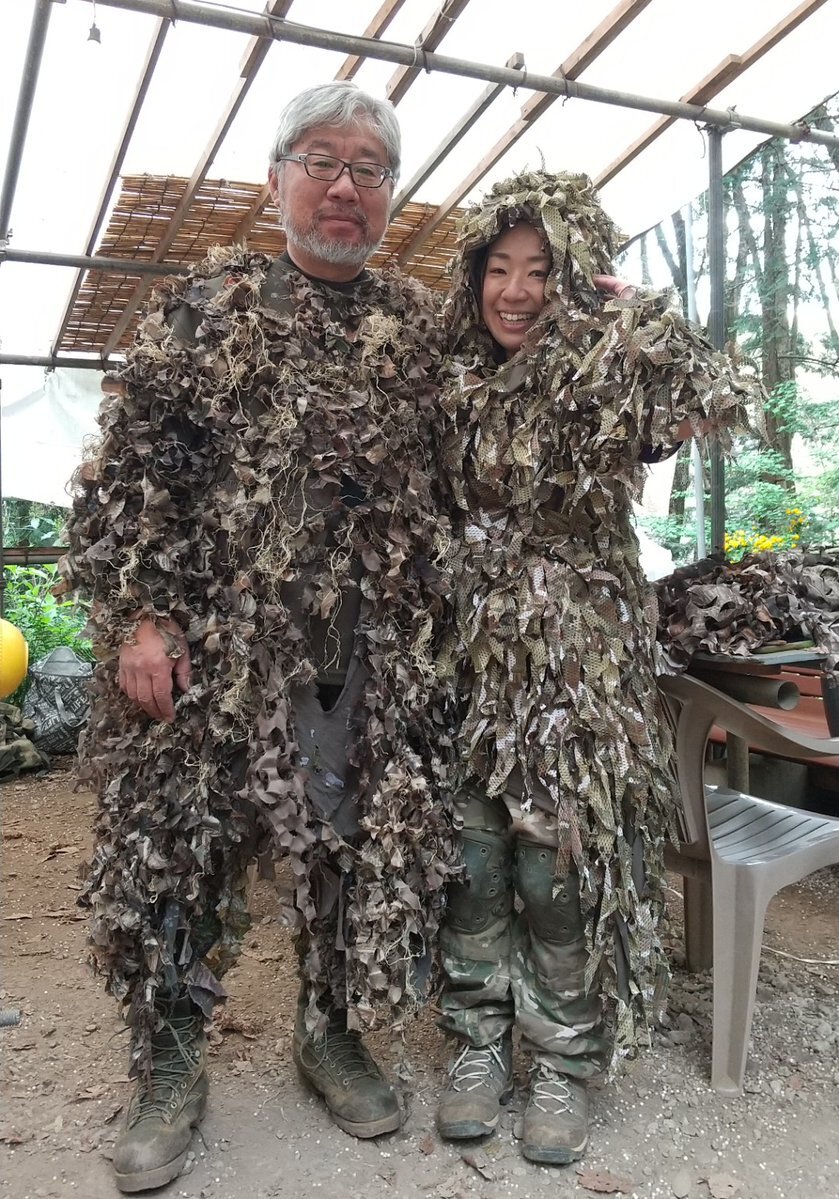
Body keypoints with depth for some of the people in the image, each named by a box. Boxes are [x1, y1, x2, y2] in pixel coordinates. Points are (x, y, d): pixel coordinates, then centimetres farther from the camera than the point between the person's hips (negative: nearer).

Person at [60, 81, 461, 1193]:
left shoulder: (419, 322, 11)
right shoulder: (207, 302, 3)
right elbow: (130, 463, -1)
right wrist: (138, 612, -9)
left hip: (375, 653, 2)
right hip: (209, 643, -1)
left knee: (366, 847, 10)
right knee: (174, 842, 6)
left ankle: (332, 1033, 35)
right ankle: (169, 1070, 28)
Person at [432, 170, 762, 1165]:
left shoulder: (605, 383, -5)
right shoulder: (454, 383, 6)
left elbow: (718, 403, -21)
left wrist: (641, 316, -16)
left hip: (577, 659, -3)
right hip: (470, 653, 3)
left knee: (560, 864, 3)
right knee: (469, 857, 9)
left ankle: (562, 1064, 25)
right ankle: (477, 1044, 29)